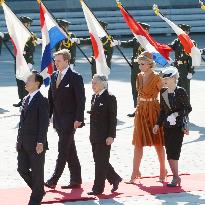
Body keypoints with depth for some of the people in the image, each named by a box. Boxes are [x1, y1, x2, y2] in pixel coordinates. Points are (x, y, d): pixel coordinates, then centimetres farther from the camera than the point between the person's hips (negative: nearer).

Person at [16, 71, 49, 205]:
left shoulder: (42, 101, -12)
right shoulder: (26, 100, 12)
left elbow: (44, 123, -16)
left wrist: (40, 143, -20)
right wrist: (19, 140, 14)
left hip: (36, 145, -8)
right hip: (24, 144, 8)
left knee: (37, 172, 3)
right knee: (22, 169, 7)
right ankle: (39, 190, 26)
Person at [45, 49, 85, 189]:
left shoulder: (75, 77, -10)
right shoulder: (54, 76, 11)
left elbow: (81, 100, -13)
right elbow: (51, 98, 16)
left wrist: (78, 119, -17)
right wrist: (48, 116, 10)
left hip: (70, 121, -7)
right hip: (58, 120, 7)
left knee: (63, 151, -9)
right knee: (70, 151, 12)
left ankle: (54, 180, -10)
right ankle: (76, 180, 17)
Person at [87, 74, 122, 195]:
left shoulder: (110, 98, -11)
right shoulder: (95, 97, 13)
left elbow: (113, 118, -12)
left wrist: (111, 136, -17)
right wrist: (92, 135, 16)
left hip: (104, 137, -8)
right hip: (95, 137, 8)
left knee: (101, 162, -3)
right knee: (99, 161, 12)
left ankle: (98, 188, 2)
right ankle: (115, 179, 28)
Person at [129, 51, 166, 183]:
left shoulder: (156, 78, -10)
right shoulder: (140, 76, 8)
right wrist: (138, 109, 13)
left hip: (153, 110, -6)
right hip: (141, 110, 6)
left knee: (158, 142, 3)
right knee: (138, 143, 2)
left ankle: (163, 171, 15)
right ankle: (135, 173, 3)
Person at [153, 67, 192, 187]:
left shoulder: (181, 92, -9)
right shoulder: (163, 92, 9)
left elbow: (188, 108, -6)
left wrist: (176, 115, -18)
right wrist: (158, 124, 12)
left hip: (178, 126, -6)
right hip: (167, 126, 6)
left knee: (173, 152, -10)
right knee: (169, 152, 6)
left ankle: (176, 178, -3)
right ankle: (175, 176, 14)